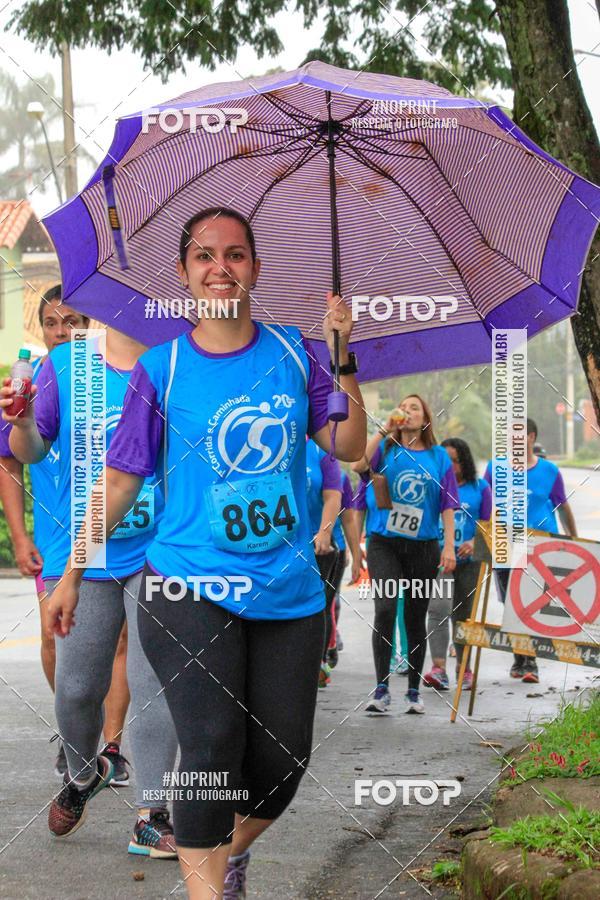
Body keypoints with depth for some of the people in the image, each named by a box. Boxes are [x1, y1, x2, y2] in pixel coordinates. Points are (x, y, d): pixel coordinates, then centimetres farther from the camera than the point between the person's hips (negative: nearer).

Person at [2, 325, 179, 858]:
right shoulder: (64, 366, 1)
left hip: (156, 554, -1)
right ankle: (84, 773, 38)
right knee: (77, 688, 8)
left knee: (154, 684, -6)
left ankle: (151, 816, 3)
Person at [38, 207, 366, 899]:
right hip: (191, 589, -3)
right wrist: (71, 575, 6)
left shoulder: (291, 351, 6)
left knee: (283, 757, 6)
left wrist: (343, 357, -6)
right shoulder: (161, 370, -1)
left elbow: (348, 446, 5)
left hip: (289, 589, 3)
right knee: (212, 748, -16)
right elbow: (119, 482, 4)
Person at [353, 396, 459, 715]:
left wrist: (449, 546, -2)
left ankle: (414, 691, 18)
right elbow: (358, 465, -16)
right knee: (385, 609, -18)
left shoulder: (439, 456, 7)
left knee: (416, 618, 8)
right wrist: (383, 430, -12)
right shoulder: (386, 448, 5)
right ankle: (381, 688, -15)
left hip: (423, 546, 2)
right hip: (384, 543, -2)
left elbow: (447, 505, 6)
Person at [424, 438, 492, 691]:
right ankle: (439, 669, -24)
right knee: (438, 609, -18)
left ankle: (463, 667, 25)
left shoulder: (479, 487, 7)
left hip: (468, 560, 2)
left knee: (463, 614, 12)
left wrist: (474, 542, -13)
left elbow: (488, 523, 5)